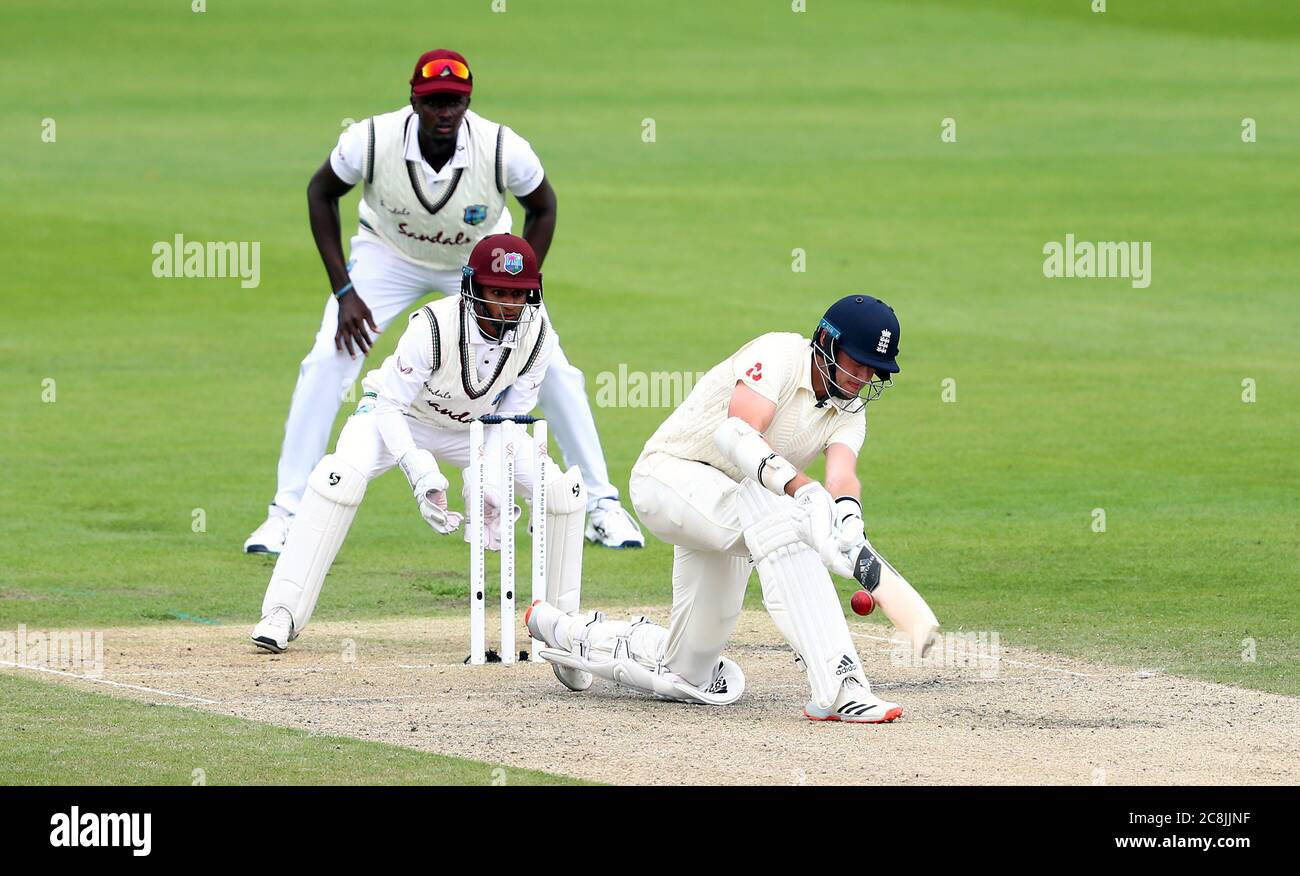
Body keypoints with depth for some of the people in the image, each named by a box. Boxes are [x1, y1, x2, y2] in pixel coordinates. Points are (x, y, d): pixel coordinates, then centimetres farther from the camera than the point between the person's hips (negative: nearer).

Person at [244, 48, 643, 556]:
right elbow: (321, 192, -11)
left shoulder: (503, 149, -32)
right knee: (326, 362, -16)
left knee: (552, 370, -9)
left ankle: (601, 504, 7)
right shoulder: (371, 141, -32)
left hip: (483, 263, 0)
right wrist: (344, 290, -16)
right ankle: (287, 511, -7)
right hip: (389, 254, 0)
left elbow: (542, 206, -10)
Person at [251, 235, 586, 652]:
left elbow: (510, 417, -12)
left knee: (562, 489, -13)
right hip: (401, 417, -4)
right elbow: (390, 407, -29)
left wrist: (492, 484, -27)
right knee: (341, 476, -32)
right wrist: (422, 474, -43)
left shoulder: (537, 335, -22)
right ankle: (282, 614, -26)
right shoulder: (433, 326, -35)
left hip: (477, 425, 4)